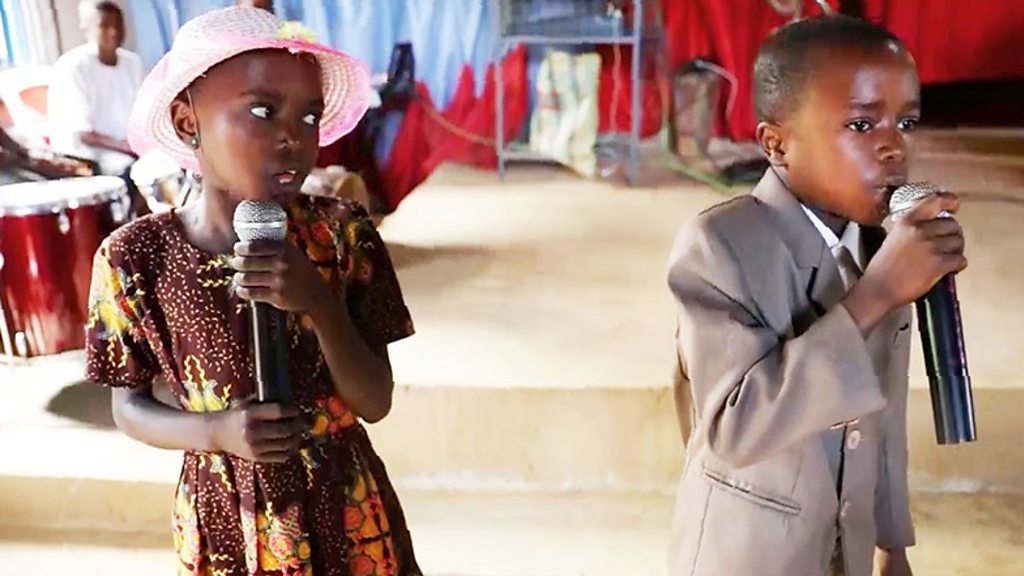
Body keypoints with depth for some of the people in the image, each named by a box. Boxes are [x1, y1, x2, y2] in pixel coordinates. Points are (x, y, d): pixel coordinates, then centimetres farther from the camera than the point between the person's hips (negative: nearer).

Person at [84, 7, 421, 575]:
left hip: (343, 498, 1)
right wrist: (217, 431, -21)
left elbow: (376, 403, -13)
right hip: (224, 515, 0)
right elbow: (129, 407, -3)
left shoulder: (341, 233, -15)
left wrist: (318, 303, -28)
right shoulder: (138, 256, -14)